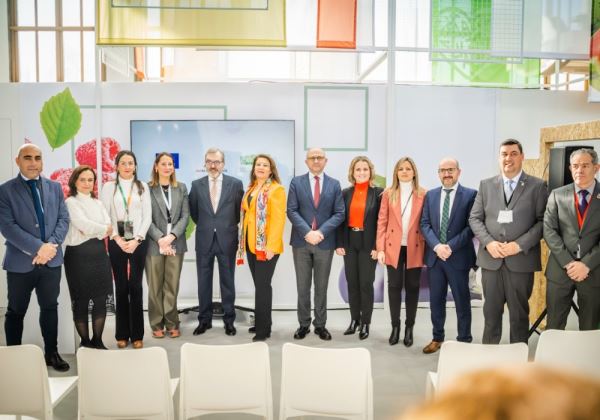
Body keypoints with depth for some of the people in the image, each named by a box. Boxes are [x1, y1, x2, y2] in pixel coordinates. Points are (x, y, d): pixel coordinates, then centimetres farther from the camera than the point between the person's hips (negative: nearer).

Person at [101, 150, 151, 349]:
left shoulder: (142, 186, 6)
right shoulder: (109, 187, 5)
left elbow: (147, 216, 2)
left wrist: (136, 240, -8)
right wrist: (117, 239, -9)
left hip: (138, 242, 0)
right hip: (116, 242, 0)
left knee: (136, 286, 2)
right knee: (121, 287, 4)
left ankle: (137, 334, 10)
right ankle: (122, 334, 13)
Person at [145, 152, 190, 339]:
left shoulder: (181, 188, 10)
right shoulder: (147, 188, 1)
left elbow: (185, 216, 3)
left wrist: (171, 236, -10)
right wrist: (160, 238, -15)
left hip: (176, 243, 2)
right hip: (154, 244, -2)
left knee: (172, 286, 6)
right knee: (155, 286, 4)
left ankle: (172, 323, 15)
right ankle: (157, 324, 14)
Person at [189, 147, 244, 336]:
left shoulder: (235, 184, -2)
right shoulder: (197, 185, 4)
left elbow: (240, 210, 6)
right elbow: (193, 211, 14)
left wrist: (229, 226, 8)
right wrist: (204, 226, 13)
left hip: (227, 239, -1)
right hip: (204, 239, 2)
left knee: (227, 281, 7)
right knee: (204, 282, 8)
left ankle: (229, 320, 17)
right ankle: (204, 320, 19)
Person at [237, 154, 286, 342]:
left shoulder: (276, 189, -8)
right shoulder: (251, 188, 15)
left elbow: (278, 219, -15)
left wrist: (271, 246, -21)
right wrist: (243, 241, 11)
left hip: (266, 246, -7)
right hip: (251, 244, 7)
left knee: (263, 285, -4)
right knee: (259, 285, 13)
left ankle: (264, 328, 5)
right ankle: (260, 323, 24)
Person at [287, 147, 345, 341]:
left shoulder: (334, 184, 5)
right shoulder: (296, 182, 3)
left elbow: (339, 213, -2)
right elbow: (291, 211, -4)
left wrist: (321, 232, -15)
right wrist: (307, 232, -16)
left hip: (325, 242, 0)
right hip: (301, 241, 0)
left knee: (321, 286, 9)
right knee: (302, 286, 8)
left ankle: (320, 325, 20)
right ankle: (304, 324, 20)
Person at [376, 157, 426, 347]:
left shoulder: (423, 194, 1)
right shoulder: (388, 193, 2)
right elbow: (382, 222, 1)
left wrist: (428, 248, -6)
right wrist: (380, 248, -5)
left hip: (414, 248, 0)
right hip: (393, 247, 1)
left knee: (412, 287, 7)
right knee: (394, 287, 6)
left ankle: (409, 328, 19)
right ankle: (395, 327, 18)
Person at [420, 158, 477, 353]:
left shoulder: (470, 194, -4)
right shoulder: (430, 195, 9)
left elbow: (472, 226, -9)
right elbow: (425, 224, 3)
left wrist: (451, 246, -17)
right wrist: (436, 246, -12)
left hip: (459, 256, -3)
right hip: (434, 256, 4)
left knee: (462, 301, 7)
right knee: (436, 300, 12)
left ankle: (464, 341, 21)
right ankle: (437, 338, 27)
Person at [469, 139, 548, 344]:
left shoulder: (537, 186, 2)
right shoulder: (486, 185, 10)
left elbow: (542, 221, -4)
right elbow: (475, 218, 7)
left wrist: (520, 245, -14)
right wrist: (489, 243, -8)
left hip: (521, 260, -2)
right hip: (490, 259, 2)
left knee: (519, 314, 9)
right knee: (491, 312, 10)